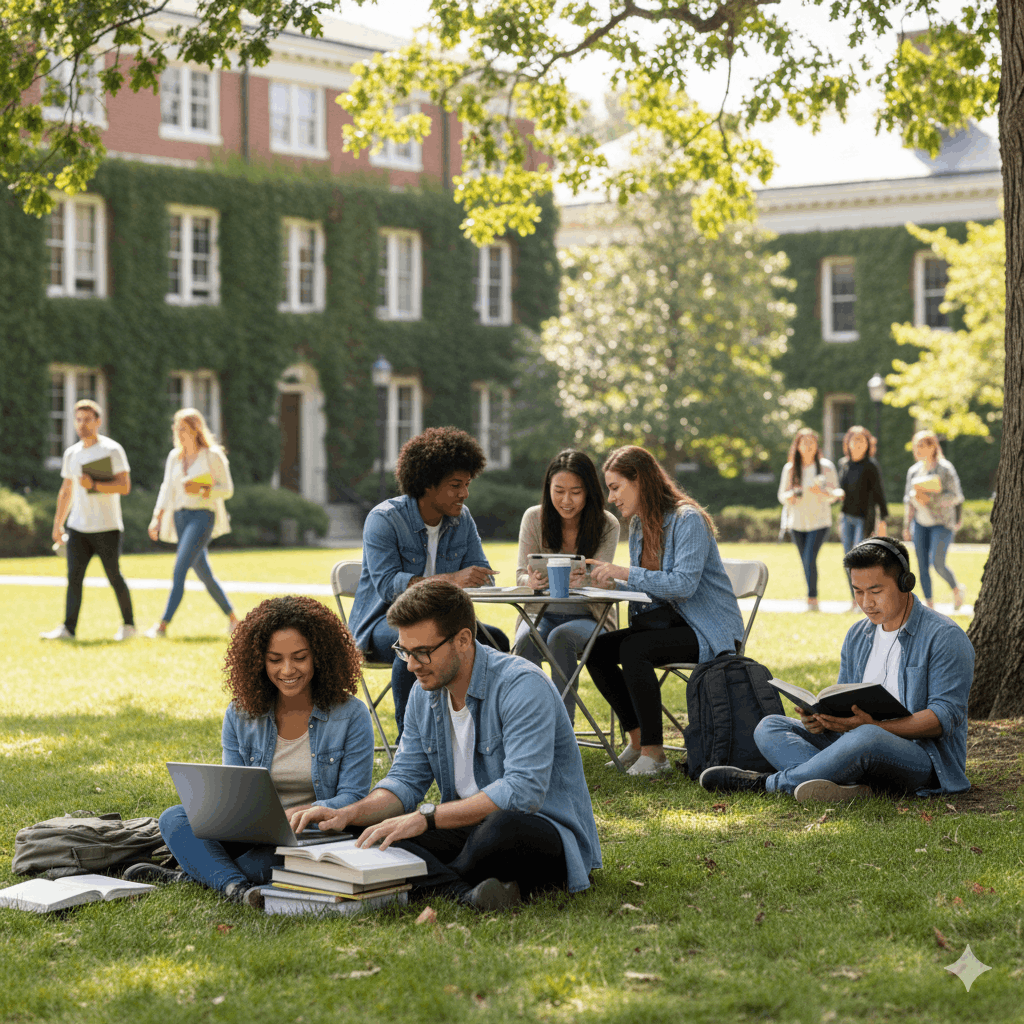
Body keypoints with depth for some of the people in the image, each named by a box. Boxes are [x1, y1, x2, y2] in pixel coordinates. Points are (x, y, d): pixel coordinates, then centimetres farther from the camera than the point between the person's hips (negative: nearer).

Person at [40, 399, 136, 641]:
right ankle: (68, 628, -9)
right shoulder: (71, 454, 13)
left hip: (107, 528, -5)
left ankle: (128, 624, 14)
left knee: (114, 576, -1)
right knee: (74, 576, -5)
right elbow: (66, 492, 21)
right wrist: (57, 524, 20)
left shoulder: (112, 450, -5)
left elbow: (124, 486, -12)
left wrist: (94, 485, -22)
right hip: (78, 527, 5)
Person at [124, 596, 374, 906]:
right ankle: (237, 887, -39)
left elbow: (353, 798, -6)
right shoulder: (240, 716, 7)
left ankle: (189, 875, -26)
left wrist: (304, 812, -27)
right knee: (174, 818, -17)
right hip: (254, 839, 3)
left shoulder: (351, 716, -2)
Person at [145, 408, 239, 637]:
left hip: (202, 516, -6)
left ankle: (163, 625, -22)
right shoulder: (174, 457, 13)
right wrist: (157, 518, 3)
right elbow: (167, 490, 14)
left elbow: (227, 489, -2)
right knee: (204, 573, 11)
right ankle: (232, 617, 25)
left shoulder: (212, 455, -3)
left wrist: (201, 490, -17)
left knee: (179, 570, -18)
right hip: (180, 517, 6)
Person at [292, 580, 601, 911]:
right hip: (471, 831, 7)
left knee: (502, 827, -41)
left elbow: (523, 791, -29)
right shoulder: (424, 695, 6)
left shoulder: (522, 686, -19)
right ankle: (466, 893, -35)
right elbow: (405, 780, 11)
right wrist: (348, 814, -10)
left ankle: (428, 885, -12)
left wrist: (425, 817, -32)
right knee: (369, 840, -15)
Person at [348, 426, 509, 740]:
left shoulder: (462, 519, 5)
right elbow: (387, 585, -26)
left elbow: (483, 575, 3)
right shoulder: (384, 519, -14)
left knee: (494, 639, -20)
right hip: (382, 623, -6)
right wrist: (451, 579, -37)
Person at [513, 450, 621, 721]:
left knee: (561, 638, -35)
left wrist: (580, 581, -42)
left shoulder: (606, 525, -9)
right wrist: (531, 581, -32)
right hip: (542, 614, 2)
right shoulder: (534, 518, -4)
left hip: (587, 617, -2)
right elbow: (521, 574, -6)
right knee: (527, 639, -32)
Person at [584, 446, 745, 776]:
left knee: (633, 649, -32)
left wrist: (624, 573, -27)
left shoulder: (688, 520, -15)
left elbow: (683, 583, -26)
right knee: (596, 649, -11)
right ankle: (637, 739, -3)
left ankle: (653, 752, -25)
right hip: (668, 621, 9)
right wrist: (609, 579, -5)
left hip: (709, 631, -8)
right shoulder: (638, 525, 13)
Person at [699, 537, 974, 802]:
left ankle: (769, 783, -21)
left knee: (866, 738, -41)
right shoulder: (857, 636, 15)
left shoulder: (945, 638, -8)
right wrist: (822, 717, -8)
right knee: (770, 727, -6)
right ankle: (845, 785, -34)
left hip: (925, 756, -8)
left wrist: (875, 725, -28)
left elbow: (944, 717, -15)